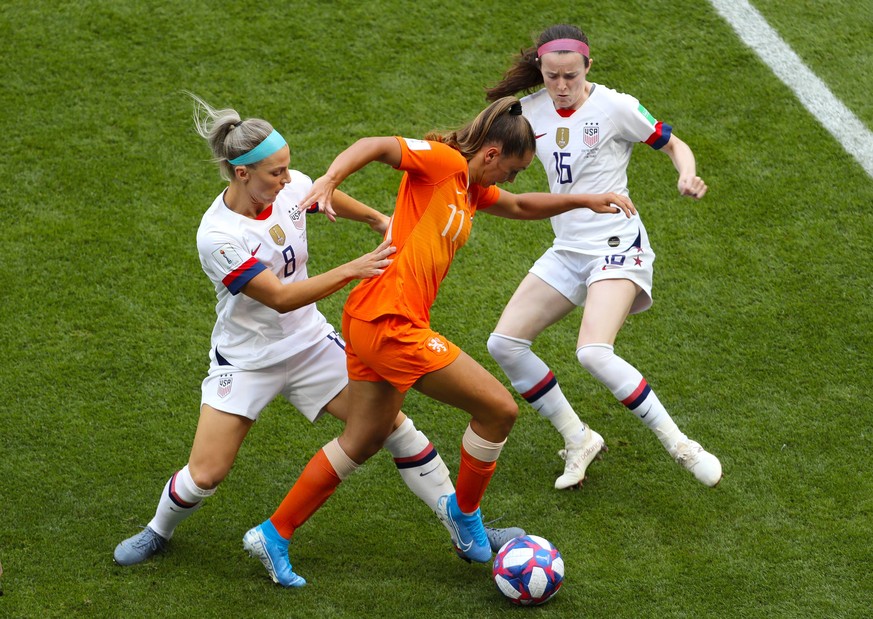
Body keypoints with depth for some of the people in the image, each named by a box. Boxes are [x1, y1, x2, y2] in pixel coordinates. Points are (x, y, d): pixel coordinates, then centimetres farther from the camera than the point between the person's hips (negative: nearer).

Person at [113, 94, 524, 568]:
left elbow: (328, 197, 15)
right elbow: (280, 298, -29)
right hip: (246, 359, -5)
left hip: (311, 343, 5)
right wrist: (353, 270, -34)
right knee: (205, 475, -6)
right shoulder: (217, 237, -28)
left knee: (394, 424, -2)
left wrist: (378, 219, 5)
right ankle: (158, 532, 27)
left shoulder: (292, 188, -11)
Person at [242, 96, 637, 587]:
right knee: (500, 409, -1)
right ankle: (464, 510, 21)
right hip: (391, 324, -11)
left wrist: (585, 200, 26)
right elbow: (377, 146, -23)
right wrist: (330, 179, -40)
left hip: (371, 325, 11)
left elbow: (522, 207, 34)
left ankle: (274, 534, 24)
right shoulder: (444, 162, -10)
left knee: (364, 440, 20)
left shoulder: (472, 188, 17)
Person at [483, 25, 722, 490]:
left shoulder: (614, 107, -11)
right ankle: (578, 441, 11)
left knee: (593, 353, -27)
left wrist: (687, 177, -22)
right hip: (567, 251, 7)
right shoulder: (531, 111, 3)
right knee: (504, 344, -2)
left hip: (616, 247, -7)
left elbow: (673, 144, -1)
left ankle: (679, 446, -15)